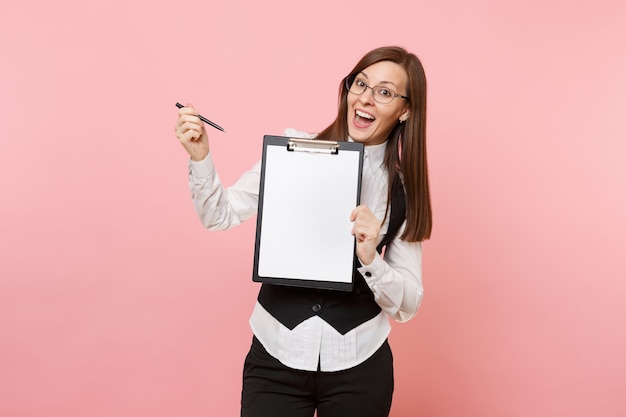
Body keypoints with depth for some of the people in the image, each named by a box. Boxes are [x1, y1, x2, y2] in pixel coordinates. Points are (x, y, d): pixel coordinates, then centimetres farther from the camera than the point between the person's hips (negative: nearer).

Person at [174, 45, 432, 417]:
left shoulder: (403, 191, -2)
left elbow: (407, 305, -1)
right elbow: (221, 216, -1)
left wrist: (371, 259, -19)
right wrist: (200, 157, -16)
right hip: (275, 358, -1)